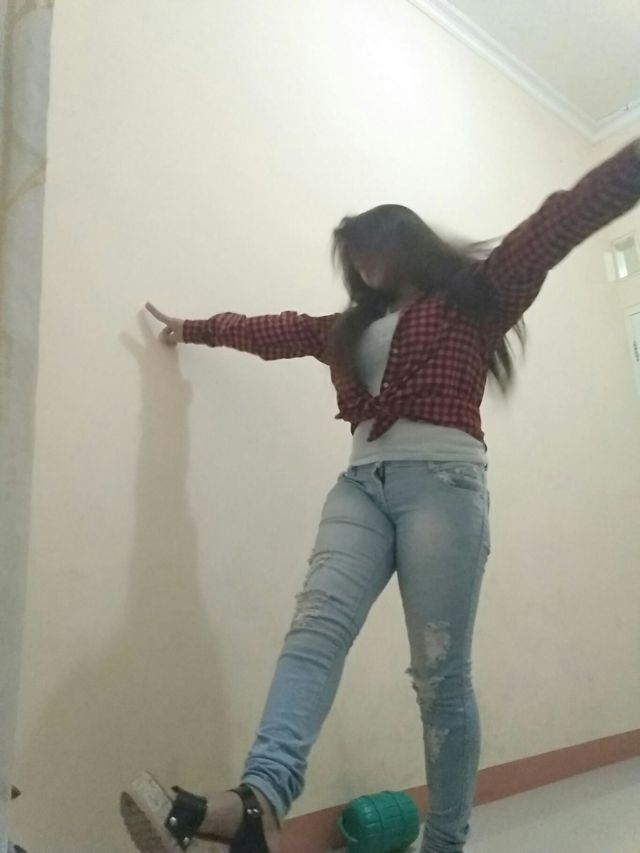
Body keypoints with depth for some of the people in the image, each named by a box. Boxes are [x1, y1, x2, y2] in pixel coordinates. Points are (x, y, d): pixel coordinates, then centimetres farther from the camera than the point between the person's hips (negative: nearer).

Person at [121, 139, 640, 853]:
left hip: (442, 481, -4)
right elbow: (275, 331, 38)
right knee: (315, 629, -19)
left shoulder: (477, 291, 14)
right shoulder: (351, 325, 29)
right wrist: (195, 329, 48)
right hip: (362, 483, 5)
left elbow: (563, 220, 3)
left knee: (439, 671, -5)